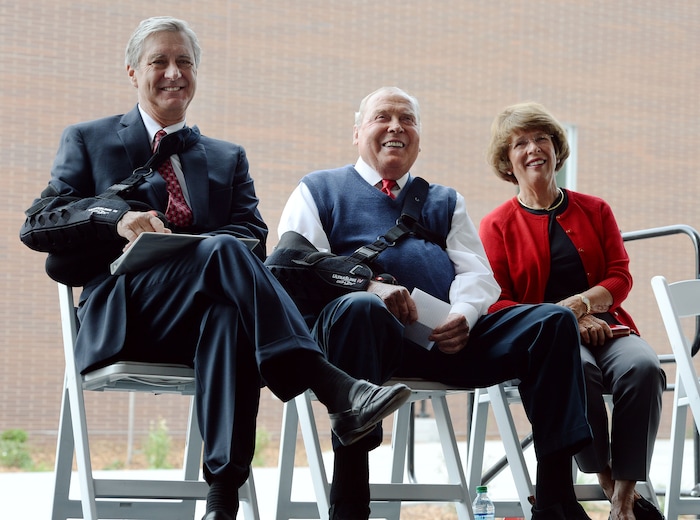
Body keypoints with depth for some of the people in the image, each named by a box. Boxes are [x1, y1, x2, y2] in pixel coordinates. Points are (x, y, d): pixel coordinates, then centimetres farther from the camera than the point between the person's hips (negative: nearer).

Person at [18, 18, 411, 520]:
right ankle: (336, 391, -50)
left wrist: (201, 245, -14)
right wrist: (117, 218, -13)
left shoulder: (228, 158, 29)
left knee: (229, 313, -39)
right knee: (223, 251, -35)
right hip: (124, 315, -2)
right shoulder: (88, 141, 22)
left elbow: (253, 234, 11)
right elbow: (37, 225, 7)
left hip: (201, 316, 3)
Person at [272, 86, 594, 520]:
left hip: (448, 337, 4)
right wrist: (369, 286, -16)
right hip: (373, 333, -4)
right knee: (358, 308, -41)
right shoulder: (320, 190, 22)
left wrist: (464, 315, -8)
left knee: (554, 320, -16)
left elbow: (478, 273, 17)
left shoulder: (445, 201, 33)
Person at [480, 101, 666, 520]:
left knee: (644, 367, -32)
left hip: (605, 327, 3)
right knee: (578, 370, -38)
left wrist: (580, 303, -13)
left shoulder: (595, 211, 16)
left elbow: (621, 278, 8)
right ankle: (606, 481, -23)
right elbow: (496, 304, 1)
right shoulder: (497, 226, 8)